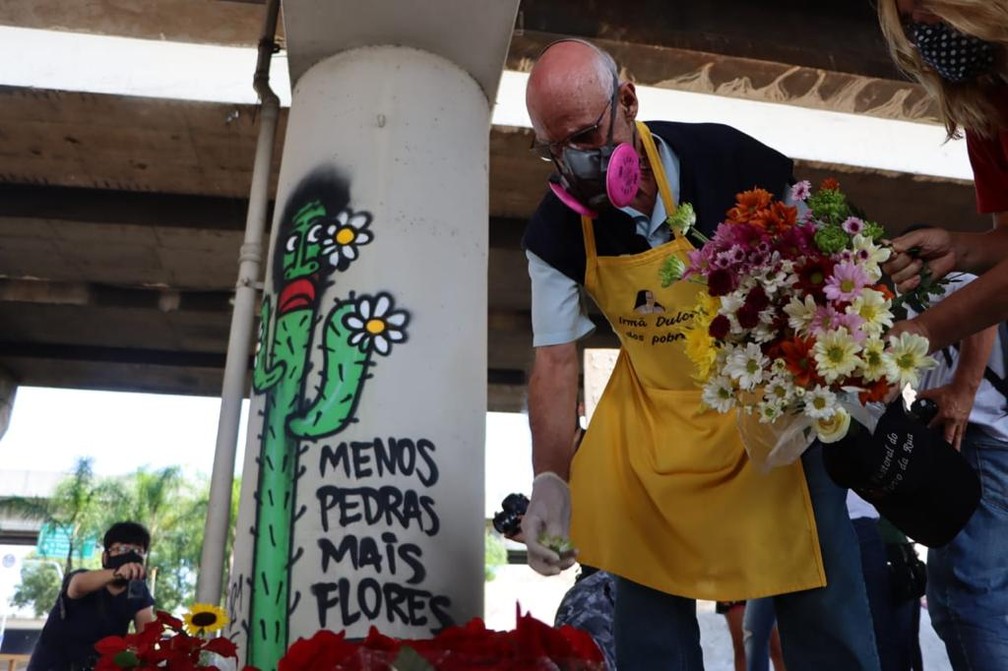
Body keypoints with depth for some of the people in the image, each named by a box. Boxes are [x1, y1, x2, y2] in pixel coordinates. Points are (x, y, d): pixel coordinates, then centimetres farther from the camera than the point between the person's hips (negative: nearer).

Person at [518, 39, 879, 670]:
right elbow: (556, 361, -8)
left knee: (825, 620, 4)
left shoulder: (726, 160, -18)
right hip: (653, 422, 3)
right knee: (648, 617, 10)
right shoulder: (555, 231, -10)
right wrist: (551, 481, -17)